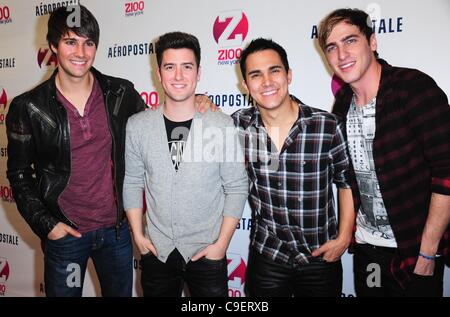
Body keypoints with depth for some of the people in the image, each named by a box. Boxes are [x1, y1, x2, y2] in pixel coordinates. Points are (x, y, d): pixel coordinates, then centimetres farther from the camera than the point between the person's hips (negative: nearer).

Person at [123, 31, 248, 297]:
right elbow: (132, 183, 4)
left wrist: (222, 243, -9)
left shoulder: (222, 125, -12)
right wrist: (138, 235, 1)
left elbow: (237, 188, -7)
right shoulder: (138, 125, -4)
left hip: (207, 252, -2)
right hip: (156, 251, 3)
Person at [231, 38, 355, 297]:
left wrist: (344, 238, -4)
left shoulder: (328, 125, -14)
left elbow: (347, 182, -1)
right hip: (266, 257, 1)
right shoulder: (239, 125, -9)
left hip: (321, 258, 0)